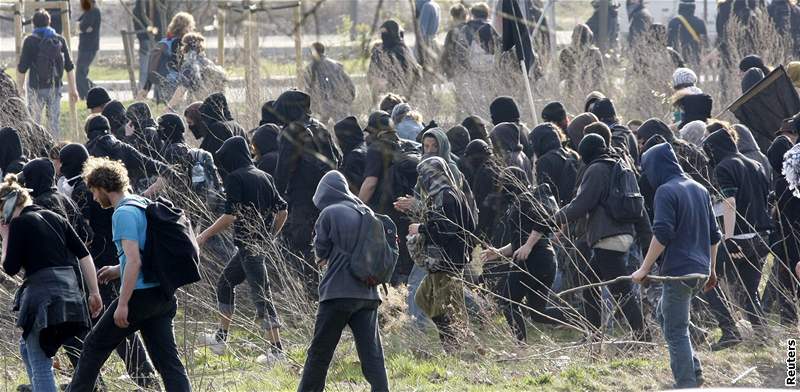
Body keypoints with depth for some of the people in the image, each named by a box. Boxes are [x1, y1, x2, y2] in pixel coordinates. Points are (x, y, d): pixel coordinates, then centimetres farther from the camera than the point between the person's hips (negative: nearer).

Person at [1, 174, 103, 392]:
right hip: (70, 291, 8)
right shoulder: (55, 218, 18)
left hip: (43, 294, -8)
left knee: (40, 364, -7)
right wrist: (94, 293, 13)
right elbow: (84, 255, 13)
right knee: (27, 346, 26)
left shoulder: (19, 223, -3)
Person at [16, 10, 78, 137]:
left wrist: (20, 87, 6)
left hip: (36, 88, -3)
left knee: (33, 121, 3)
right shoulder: (59, 40, 3)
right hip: (55, 87, 3)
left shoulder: (30, 41, -8)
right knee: (54, 121, 9)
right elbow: (69, 67, 4)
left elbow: (22, 68, -8)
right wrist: (73, 89, 10)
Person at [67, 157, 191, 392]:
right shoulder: (144, 205, 16)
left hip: (140, 294, -8)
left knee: (94, 347, 7)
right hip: (162, 297, 8)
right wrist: (119, 270, 25)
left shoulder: (124, 214, -12)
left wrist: (123, 304, -21)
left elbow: (134, 260, -21)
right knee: (168, 361, 2)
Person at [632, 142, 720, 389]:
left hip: (678, 271, -9)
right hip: (700, 271, 9)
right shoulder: (700, 190, 13)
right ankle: (694, 372, 17)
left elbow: (662, 235, -20)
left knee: (675, 331, -2)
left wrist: (644, 269, -15)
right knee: (664, 315, 23)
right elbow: (714, 235, 18)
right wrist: (711, 270, 27)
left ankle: (687, 384, -3)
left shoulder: (666, 191, -12)